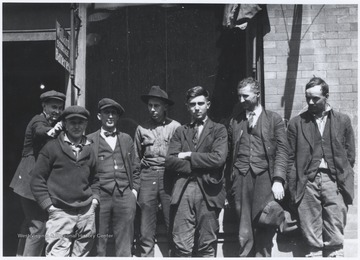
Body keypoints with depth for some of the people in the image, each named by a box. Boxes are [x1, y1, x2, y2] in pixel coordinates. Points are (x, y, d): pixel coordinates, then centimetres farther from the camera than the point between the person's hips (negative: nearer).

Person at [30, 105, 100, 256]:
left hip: (87, 212, 4)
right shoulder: (52, 147, 0)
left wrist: (95, 198, 10)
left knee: (81, 254, 8)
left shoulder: (89, 150, 14)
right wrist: (48, 205, -6)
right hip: (60, 212, -4)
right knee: (57, 254, -11)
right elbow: (38, 180, 0)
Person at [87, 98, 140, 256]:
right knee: (98, 243, 0)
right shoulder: (90, 140, 7)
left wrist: (134, 189, 7)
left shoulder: (126, 139, 17)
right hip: (100, 195, -2)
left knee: (125, 246, 3)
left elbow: (135, 167, 17)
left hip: (125, 196, 2)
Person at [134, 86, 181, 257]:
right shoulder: (142, 128, 11)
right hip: (147, 177, 2)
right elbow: (136, 158, 14)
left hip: (169, 177, -1)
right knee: (146, 231, 3)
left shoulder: (175, 127, 5)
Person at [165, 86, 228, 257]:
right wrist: (199, 166, -6)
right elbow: (169, 162, 4)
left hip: (208, 192, -1)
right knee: (181, 246, -2)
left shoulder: (219, 130, 9)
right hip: (183, 191, 2)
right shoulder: (180, 131, 16)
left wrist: (189, 156, -3)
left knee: (206, 247, 3)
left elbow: (218, 158, -8)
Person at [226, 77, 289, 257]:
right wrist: (230, 181, 9)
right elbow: (230, 153, 16)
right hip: (241, 179, 3)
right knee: (245, 231, 0)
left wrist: (278, 180, -12)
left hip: (265, 177, -2)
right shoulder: (234, 121, 17)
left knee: (264, 223, -17)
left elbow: (282, 151, 0)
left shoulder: (274, 119, 8)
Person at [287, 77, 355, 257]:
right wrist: (293, 188, 1)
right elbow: (291, 159, 7)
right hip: (307, 182, 0)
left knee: (335, 238, 1)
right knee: (311, 234, 1)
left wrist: (344, 179, 3)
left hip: (334, 181, 0)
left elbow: (350, 155, 12)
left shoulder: (342, 120, 11)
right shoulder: (296, 123, 9)